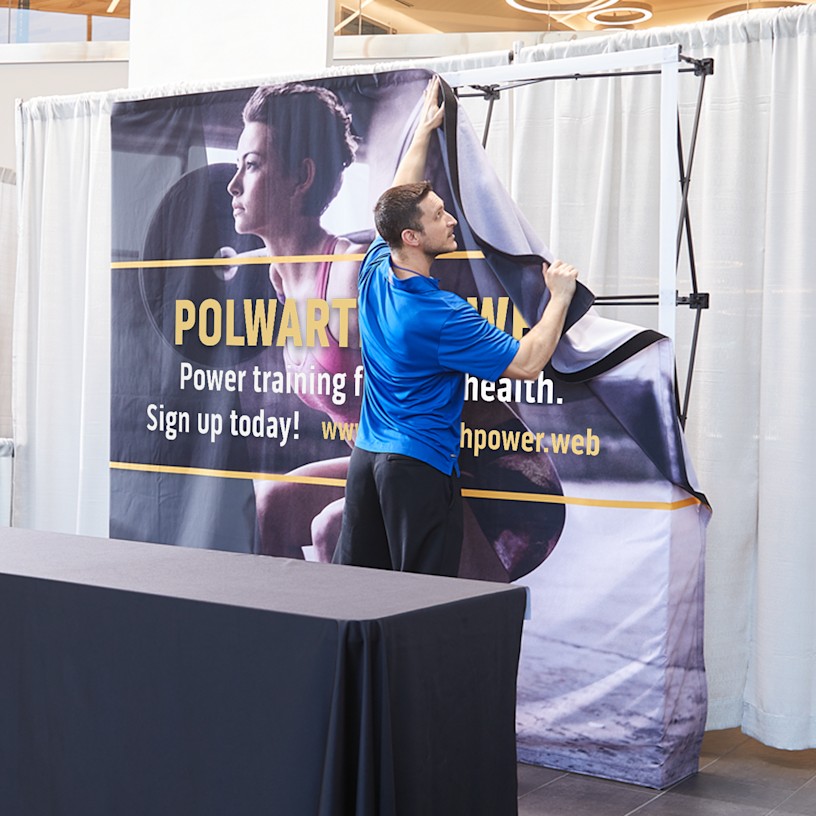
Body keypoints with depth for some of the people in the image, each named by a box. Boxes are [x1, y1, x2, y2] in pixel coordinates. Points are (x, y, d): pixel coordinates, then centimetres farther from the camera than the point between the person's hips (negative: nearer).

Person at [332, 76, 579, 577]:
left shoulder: (375, 269, 2)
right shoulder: (443, 315, -19)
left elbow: (400, 200, 20)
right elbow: (525, 365, -14)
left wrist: (425, 129, 28)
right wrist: (560, 298, -4)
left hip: (367, 456, 8)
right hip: (421, 467, -8)